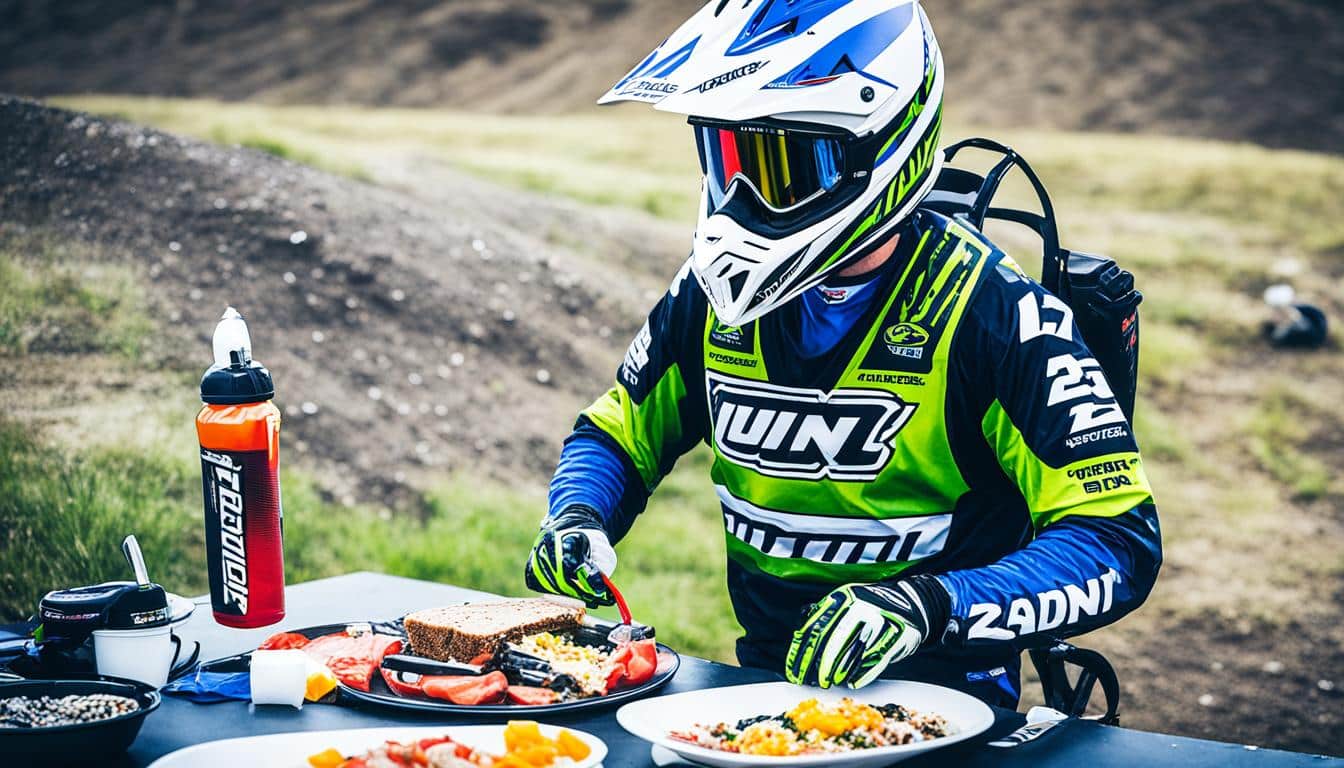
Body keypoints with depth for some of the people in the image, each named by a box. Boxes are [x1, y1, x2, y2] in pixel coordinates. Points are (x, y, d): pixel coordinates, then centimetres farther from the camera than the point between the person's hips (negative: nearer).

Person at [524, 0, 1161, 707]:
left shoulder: (989, 314, -14)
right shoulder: (718, 292, 3)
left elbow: (1119, 542, -18)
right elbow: (616, 434, 19)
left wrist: (928, 605, -33)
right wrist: (576, 520, -4)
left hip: (938, 699, -5)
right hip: (765, 681, 5)